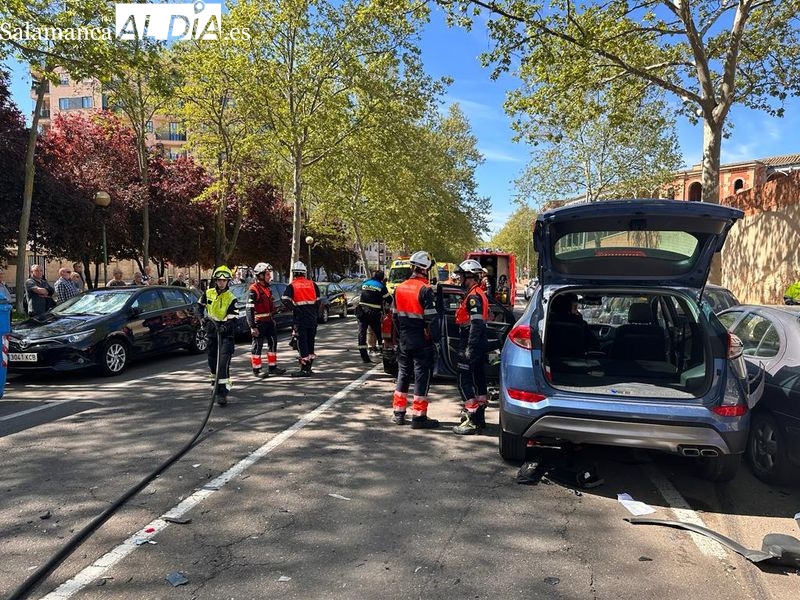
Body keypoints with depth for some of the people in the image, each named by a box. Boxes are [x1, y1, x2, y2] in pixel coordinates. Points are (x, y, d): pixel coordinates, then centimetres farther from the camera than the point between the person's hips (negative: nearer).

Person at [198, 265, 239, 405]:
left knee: (223, 361, -15)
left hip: (226, 332, -5)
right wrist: (207, 318, 6)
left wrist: (225, 327, -35)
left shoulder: (231, 298, -10)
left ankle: (222, 392, -17)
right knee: (212, 360, 16)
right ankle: (217, 381, 44)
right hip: (212, 331, 5)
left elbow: (232, 319, -16)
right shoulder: (208, 293, 3)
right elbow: (201, 307, 21)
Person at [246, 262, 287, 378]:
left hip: (269, 321, 9)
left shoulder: (267, 288, 14)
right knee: (257, 346, 0)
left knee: (273, 343, 12)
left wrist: (272, 319, 23)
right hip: (259, 322, -9)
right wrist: (252, 327, -22)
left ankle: (272, 367, 23)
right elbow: (249, 309, -19)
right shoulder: (253, 290, -15)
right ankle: (256, 370, 9)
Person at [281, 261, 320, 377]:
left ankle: (304, 369, -1)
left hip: (300, 319, -4)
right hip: (312, 319, 4)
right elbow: (318, 301, 6)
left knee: (302, 343, 0)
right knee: (310, 342, 14)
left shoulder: (292, 286, -4)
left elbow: (285, 300, -19)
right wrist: (316, 314, 13)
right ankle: (308, 367, 22)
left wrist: (295, 309, -10)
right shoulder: (312, 284, 6)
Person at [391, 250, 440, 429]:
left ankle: (398, 413, 21)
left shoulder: (400, 288, 7)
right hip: (421, 341, -7)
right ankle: (419, 417, 4)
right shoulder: (425, 290, -15)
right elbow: (431, 318, -18)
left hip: (404, 340, 7)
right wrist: (435, 337, -10)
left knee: (403, 374, 15)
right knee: (422, 376, 0)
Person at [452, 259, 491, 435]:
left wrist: (470, 348, -25)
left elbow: (476, 324, -23)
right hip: (479, 347, 11)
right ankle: (479, 418, 24)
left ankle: (472, 421, -6)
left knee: (465, 383, -8)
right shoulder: (478, 294, 17)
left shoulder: (474, 296, -16)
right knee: (478, 381, 15)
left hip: (471, 347, -11)